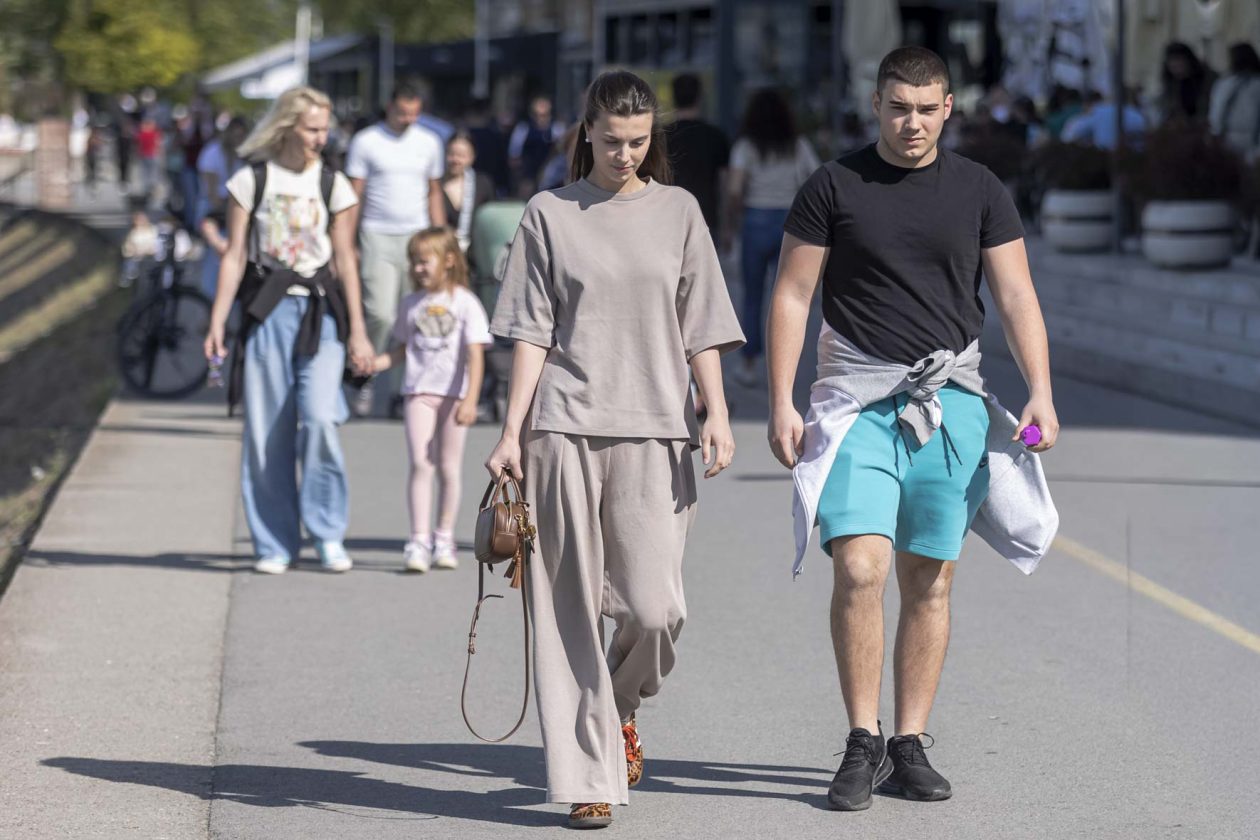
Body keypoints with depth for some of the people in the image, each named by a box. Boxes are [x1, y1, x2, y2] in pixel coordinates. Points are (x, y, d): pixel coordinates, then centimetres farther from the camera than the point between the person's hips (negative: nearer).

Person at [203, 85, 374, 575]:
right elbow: (234, 256, 4)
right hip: (266, 311, 0)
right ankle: (275, 544, 11)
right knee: (266, 430, 1)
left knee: (320, 418, -17)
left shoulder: (332, 185, 7)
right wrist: (216, 325, -1)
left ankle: (328, 534, -4)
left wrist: (357, 331, 4)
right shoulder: (251, 181, 3)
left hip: (320, 312, 0)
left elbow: (345, 260, 8)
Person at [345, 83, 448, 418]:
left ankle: (402, 390, 5)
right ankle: (366, 380, 5)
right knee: (381, 314, -12)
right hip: (378, 236, -3)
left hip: (417, 237, 3)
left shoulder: (429, 143, 11)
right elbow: (354, 195, 1)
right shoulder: (366, 142, 0)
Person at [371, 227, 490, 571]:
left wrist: (470, 400, -15)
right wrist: (374, 364, -2)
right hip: (418, 392, 2)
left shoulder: (464, 302, -3)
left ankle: (444, 539, 19)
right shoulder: (411, 304, 9)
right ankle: (419, 540, -15)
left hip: (453, 394, -2)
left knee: (448, 469, 6)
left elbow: (475, 355, -7)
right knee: (420, 464, -10)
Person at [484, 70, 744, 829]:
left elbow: (700, 327, 9)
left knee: (655, 606, -7)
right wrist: (512, 432, -1)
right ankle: (588, 776, 5)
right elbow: (531, 334, 6)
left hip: (654, 431, 1)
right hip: (564, 430, -1)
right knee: (572, 609, -1)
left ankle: (619, 704, 25)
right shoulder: (550, 215, 7)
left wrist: (717, 414, -3)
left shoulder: (677, 211, 11)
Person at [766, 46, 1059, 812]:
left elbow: (1017, 296, 6)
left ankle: (910, 746, 11)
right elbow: (792, 296, 4)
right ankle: (864, 743, -6)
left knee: (930, 581, 3)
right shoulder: (835, 187, 3)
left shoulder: (979, 191, 8)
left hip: (951, 401, 2)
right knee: (859, 569, -15)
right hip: (858, 401, -2)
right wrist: (781, 403, -4)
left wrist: (1041, 391, -7)